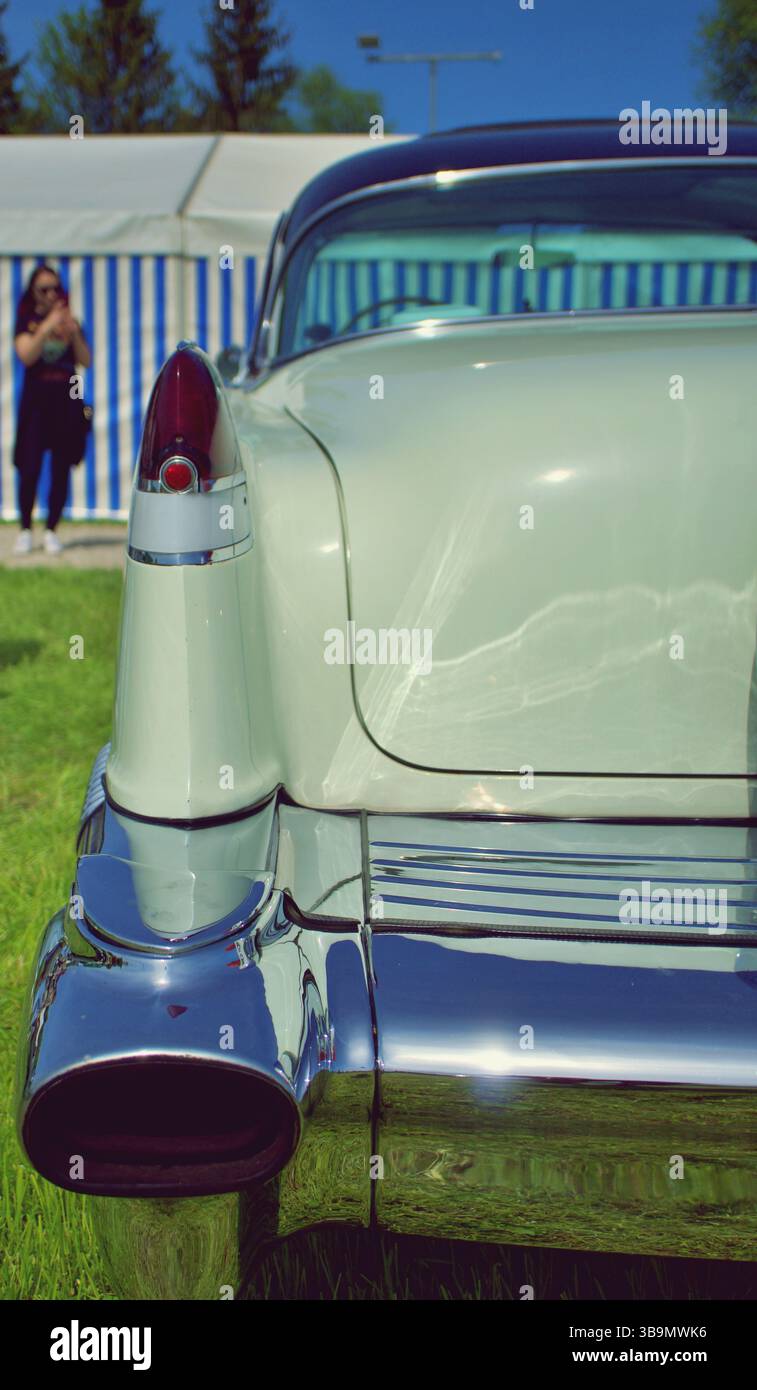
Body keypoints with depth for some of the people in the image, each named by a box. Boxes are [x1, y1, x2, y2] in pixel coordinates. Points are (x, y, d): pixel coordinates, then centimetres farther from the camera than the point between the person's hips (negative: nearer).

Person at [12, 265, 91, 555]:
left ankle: (51, 531, 10)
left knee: (61, 470, 1)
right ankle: (25, 530, 5)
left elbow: (86, 361, 2)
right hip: (36, 402, -2)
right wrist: (48, 327, -18)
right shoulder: (27, 322, 5)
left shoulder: (70, 322, 12)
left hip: (66, 402, 2)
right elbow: (26, 355, -12)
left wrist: (74, 333, -12)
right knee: (30, 468, -8)